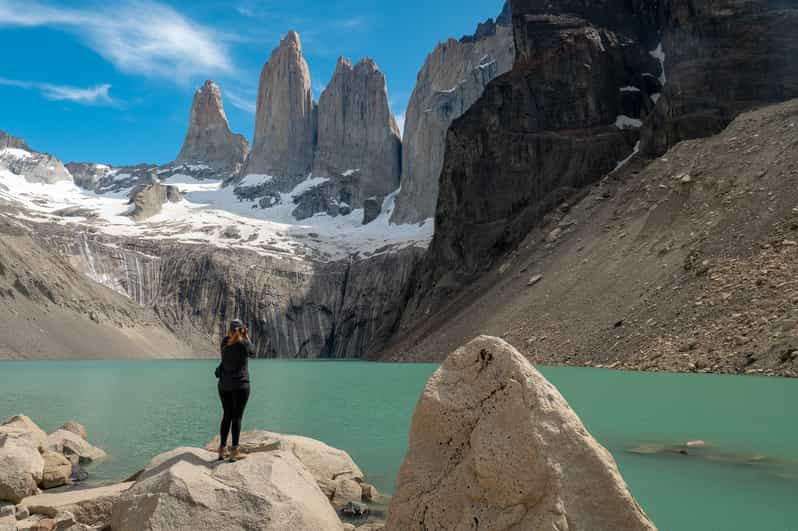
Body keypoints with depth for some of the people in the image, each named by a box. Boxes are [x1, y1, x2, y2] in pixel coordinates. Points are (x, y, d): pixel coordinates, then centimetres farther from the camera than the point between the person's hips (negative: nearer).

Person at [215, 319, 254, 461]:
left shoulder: (224, 343, 1)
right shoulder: (244, 344, -11)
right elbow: (252, 351, 9)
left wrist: (231, 334, 15)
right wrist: (247, 337, 16)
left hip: (224, 385, 5)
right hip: (240, 385, -5)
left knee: (227, 417, 13)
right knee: (237, 417, -1)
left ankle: (222, 450, 15)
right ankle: (234, 450, -1)